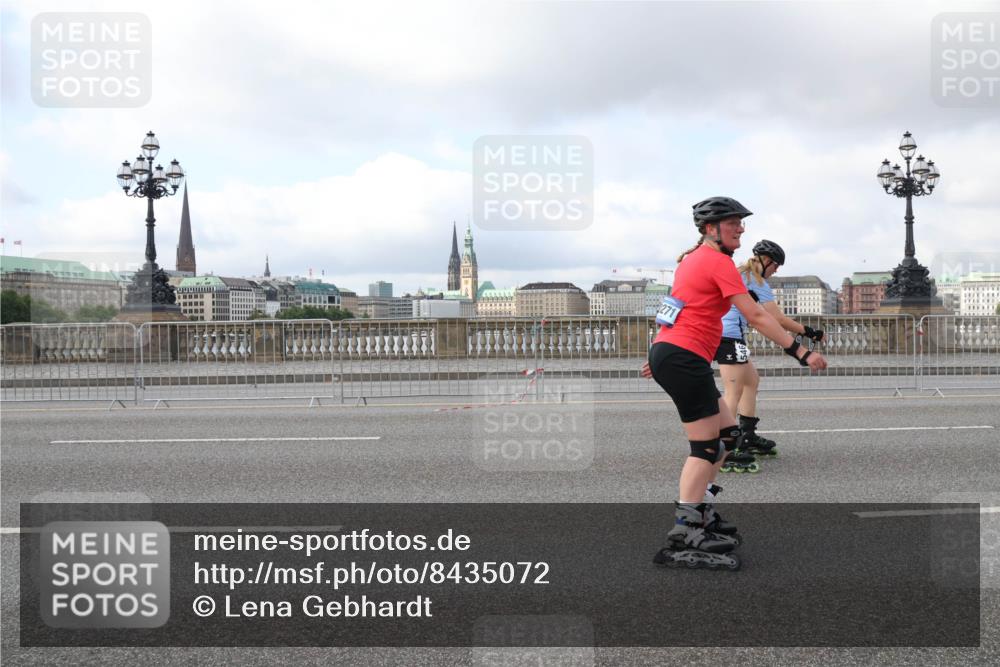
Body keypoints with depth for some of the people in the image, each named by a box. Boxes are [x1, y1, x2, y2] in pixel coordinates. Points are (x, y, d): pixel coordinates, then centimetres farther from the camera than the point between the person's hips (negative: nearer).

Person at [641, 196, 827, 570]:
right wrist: (802, 353, -15)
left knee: (727, 434, 15)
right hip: (684, 359, -10)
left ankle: (701, 513, 20)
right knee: (706, 446, -6)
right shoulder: (718, 261, -11)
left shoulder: (692, 258, 18)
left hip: (667, 353, 10)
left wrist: (661, 356, 31)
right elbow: (755, 317, -15)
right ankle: (682, 538, -7)